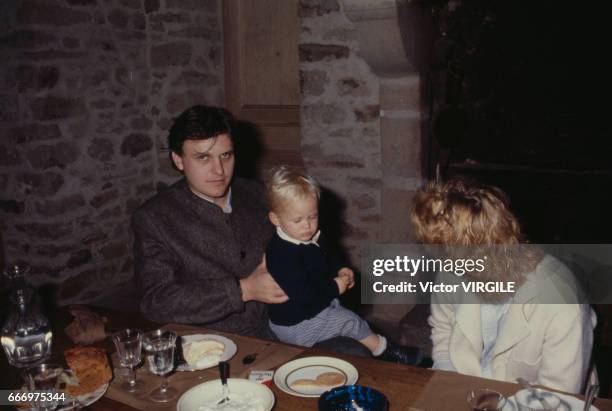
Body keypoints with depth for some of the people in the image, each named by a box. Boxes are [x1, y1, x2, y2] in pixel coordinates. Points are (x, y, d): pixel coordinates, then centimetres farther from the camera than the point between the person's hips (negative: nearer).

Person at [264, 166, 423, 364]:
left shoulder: (314, 239, 2)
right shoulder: (283, 255, -28)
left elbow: (326, 261, 22)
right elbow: (302, 294, -34)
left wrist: (340, 271, 1)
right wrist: (335, 287, -22)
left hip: (318, 306, 9)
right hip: (295, 325, -9)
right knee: (350, 321, -7)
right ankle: (385, 350, 11)